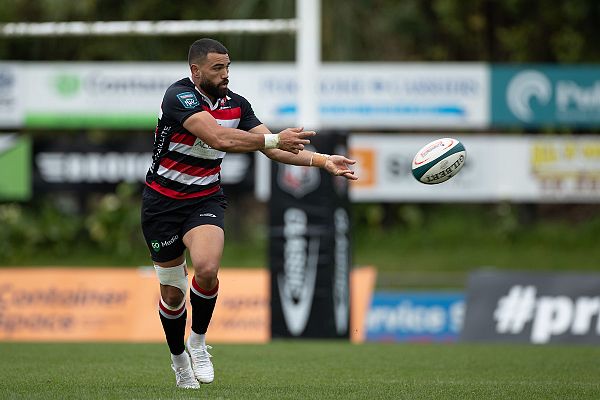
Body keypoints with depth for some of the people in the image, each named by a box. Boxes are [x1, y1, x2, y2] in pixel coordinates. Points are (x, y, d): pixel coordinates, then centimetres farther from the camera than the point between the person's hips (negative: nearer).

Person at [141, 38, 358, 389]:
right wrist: (275, 138, -35)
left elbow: (272, 148, 2)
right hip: (163, 201, -3)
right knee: (173, 292, 4)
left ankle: (198, 342, -2)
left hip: (206, 199, 3)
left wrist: (322, 161, -9)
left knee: (206, 269, -26)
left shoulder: (235, 103, 0)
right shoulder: (179, 97, -21)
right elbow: (218, 138, -33)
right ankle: (179, 360, 30)